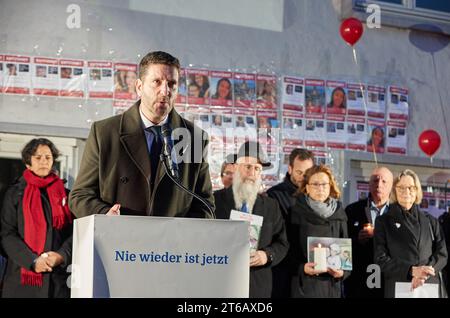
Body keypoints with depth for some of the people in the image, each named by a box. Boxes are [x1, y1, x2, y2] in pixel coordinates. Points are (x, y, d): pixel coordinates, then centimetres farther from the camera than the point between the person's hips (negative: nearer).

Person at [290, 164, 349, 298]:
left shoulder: (339, 215, 10)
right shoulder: (296, 213, 1)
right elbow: (289, 249, -2)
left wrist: (343, 271, -7)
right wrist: (301, 268, -18)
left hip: (332, 284, 3)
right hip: (304, 285, -3)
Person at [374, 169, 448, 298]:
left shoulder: (430, 221, 12)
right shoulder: (383, 221, 5)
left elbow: (442, 254, 5)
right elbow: (381, 259, -3)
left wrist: (424, 274, -13)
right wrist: (412, 271, -15)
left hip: (429, 287, 2)